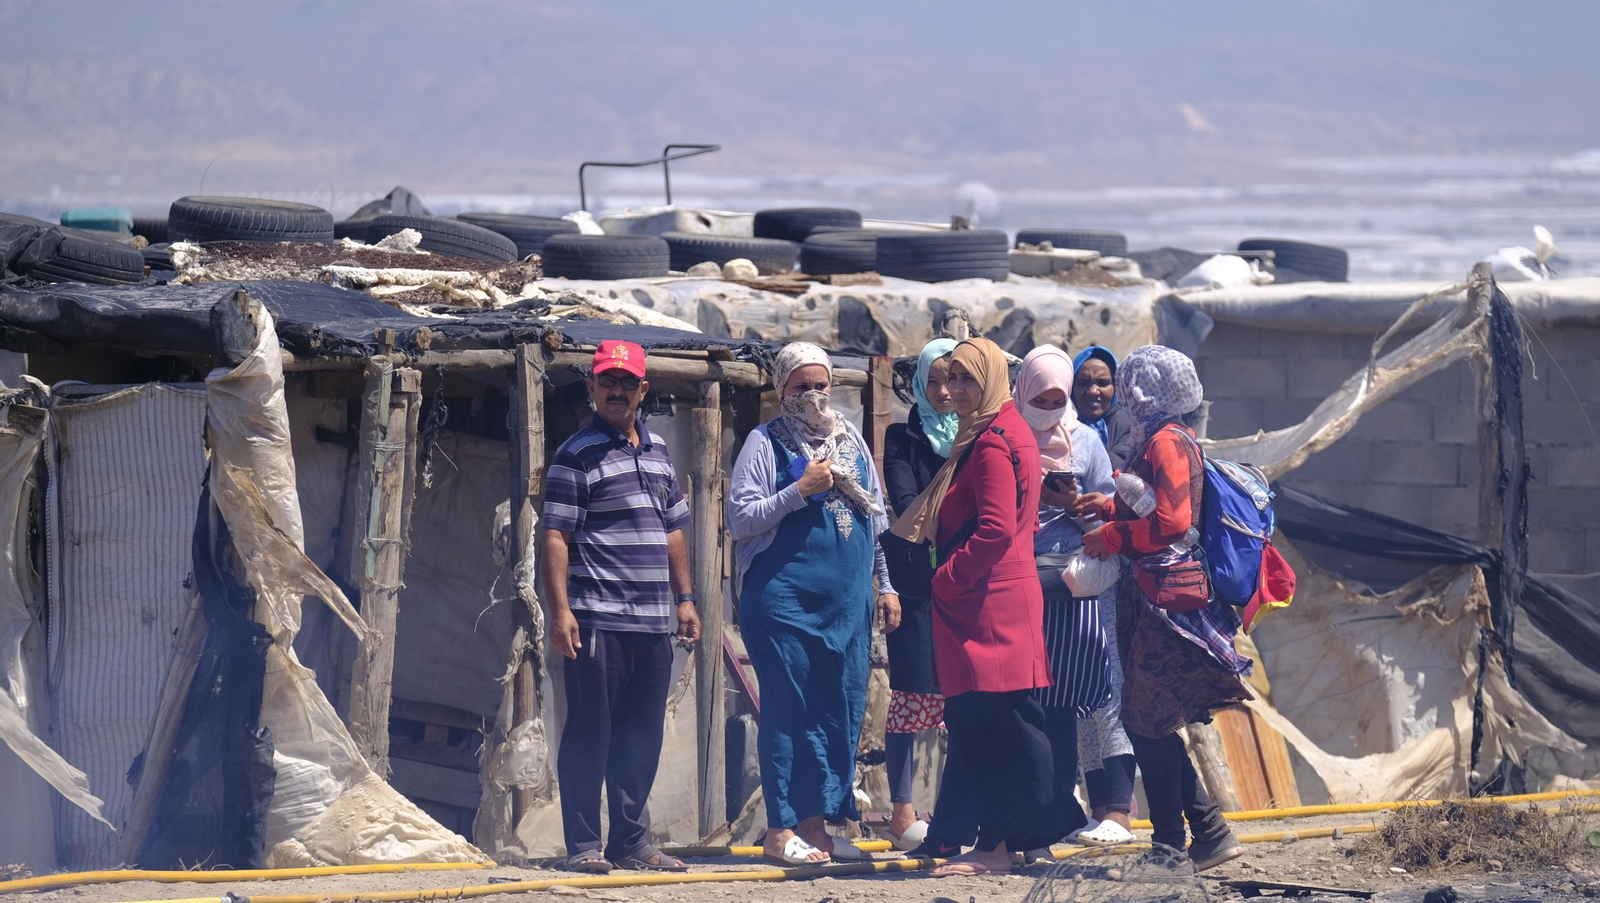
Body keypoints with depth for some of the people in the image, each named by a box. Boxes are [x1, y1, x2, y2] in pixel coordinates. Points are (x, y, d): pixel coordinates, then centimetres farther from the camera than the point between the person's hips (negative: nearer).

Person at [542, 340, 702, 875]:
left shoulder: (657, 452, 17)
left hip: (653, 624, 7)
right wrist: (560, 611, -16)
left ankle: (631, 842, 16)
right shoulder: (578, 455, -4)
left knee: (643, 735, 9)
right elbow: (555, 537, -8)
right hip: (597, 622, -7)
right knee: (590, 733, -4)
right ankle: (584, 846, 0)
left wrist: (684, 599, 18)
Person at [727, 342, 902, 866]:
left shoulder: (851, 441, 16)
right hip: (784, 600, -6)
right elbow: (740, 519, -7)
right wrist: (800, 491, -15)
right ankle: (780, 830, -2)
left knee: (842, 713, 4)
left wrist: (886, 586, 17)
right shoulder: (765, 443, 0)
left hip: (847, 603, 6)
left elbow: (876, 518, 21)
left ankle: (816, 823, 11)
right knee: (788, 713, -5)